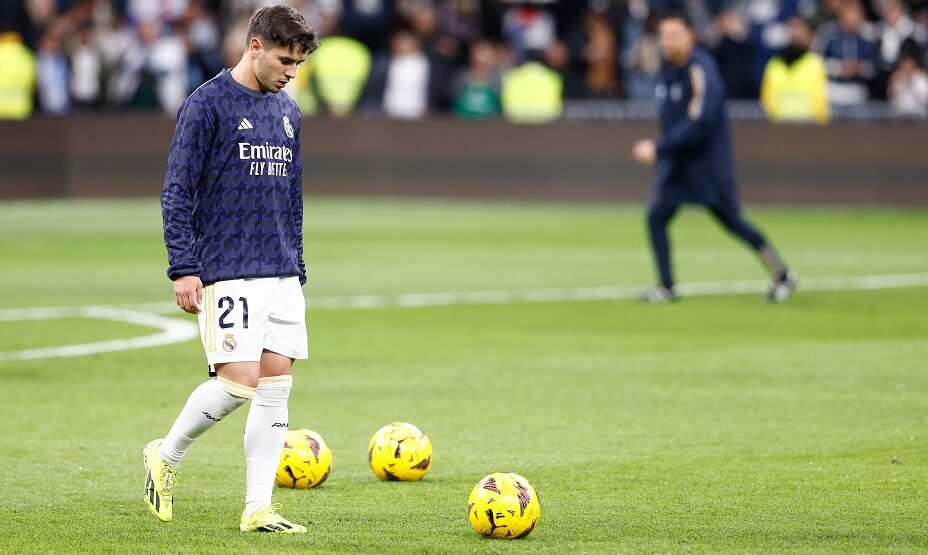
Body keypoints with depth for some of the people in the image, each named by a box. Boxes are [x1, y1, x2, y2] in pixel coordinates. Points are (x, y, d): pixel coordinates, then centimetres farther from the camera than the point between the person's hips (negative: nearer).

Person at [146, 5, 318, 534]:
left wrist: (297, 270, 20)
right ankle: (166, 456, 12)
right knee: (239, 381, -13)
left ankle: (259, 509, 5)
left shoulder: (288, 112, 15)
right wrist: (184, 268, -14)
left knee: (277, 381, 1)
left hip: (281, 274, 7)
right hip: (228, 271, -7)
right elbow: (177, 192, -8)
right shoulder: (207, 104, -6)